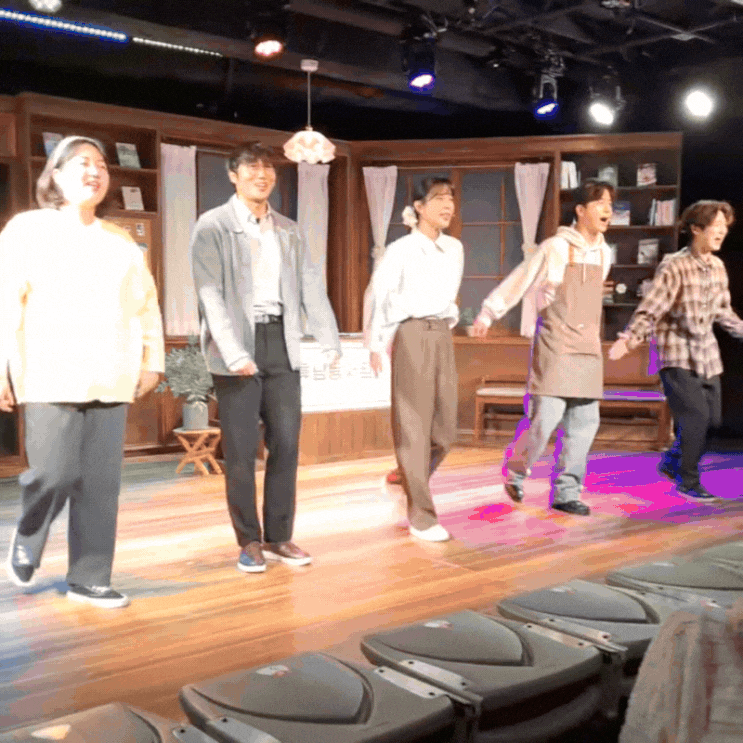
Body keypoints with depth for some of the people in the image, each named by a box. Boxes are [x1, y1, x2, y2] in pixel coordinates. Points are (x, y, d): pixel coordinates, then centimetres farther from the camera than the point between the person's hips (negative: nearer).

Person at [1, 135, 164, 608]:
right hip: (51, 378, -3)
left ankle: (89, 578, 13)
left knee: (102, 484, 1)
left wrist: (152, 361, 9)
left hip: (110, 381, 4)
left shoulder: (122, 242, 16)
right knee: (55, 473, -7)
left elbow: (147, 304, 16)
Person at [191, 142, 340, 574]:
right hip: (238, 348, -4)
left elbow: (312, 287, 10)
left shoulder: (290, 231, 15)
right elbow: (211, 294, -12)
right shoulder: (213, 226, -2)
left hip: (281, 345, 5)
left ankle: (279, 537, 19)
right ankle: (249, 541, 15)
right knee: (242, 450, 1)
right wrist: (234, 353, -22)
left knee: (287, 444, 6)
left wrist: (331, 343, -1)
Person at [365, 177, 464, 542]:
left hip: (443, 337, 6)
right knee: (414, 426, -2)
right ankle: (421, 516, 4)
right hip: (412, 336, -6)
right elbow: (378, 295, -1)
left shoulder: (455, 248, 11)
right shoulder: (401, 250, -5)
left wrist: (446, 323, 16)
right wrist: (375, 344, -1)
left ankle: (410, 480, 32)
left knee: (445, 426, 6)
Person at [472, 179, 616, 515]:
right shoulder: (555, 248, -8)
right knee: (545, 416, -10)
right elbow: (518, 281, -2)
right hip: (555, 347, -6)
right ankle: (515, 470, 16)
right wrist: (488, 313, 1)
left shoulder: (603, 253, 11)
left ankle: (566, 492, 11)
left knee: (585, 422, 2)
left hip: (588, 350, 6)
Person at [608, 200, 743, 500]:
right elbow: (649, 310, -20)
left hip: (707, 355, 7)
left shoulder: (718, 266, 5)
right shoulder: (674, 267, -16)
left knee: (712, 419, 8)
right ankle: (688, 482, 9)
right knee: (696, 418, -11)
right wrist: (628, 338, -35)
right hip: (678, 356, -7)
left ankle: (672, 462, 32)